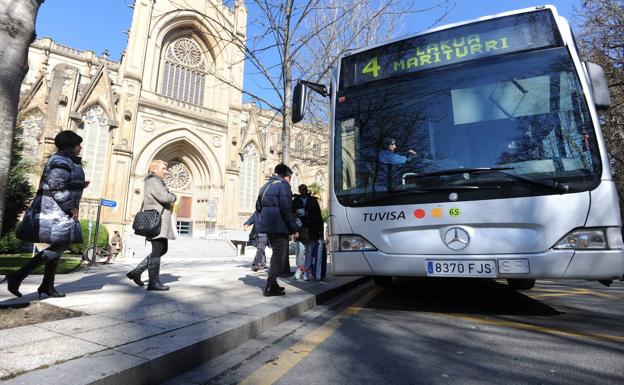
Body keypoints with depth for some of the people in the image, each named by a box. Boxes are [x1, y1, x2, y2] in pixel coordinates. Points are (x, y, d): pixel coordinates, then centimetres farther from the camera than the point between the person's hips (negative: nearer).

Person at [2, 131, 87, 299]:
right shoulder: (61, 162, -15)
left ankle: (47, 286, 16)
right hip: (54, 210, -11)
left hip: (58, 210, 11)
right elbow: (57, 189, -22)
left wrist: (80, 186, 16)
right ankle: (17, 276, -10)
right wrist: (71, 208, -17)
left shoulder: (67, 161, 17)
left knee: (59, 246, 11)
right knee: (61, 245, -13)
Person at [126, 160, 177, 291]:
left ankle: (136, 271, 18)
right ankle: (153, 282, 1)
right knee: (157, 251, -6)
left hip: (161, 221, 10)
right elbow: (165, 197, -22)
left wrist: (169, 200, 4)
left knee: (163, 249, 14)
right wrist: (173, 197, -3)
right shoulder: (153, 181, -9)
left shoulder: (158, 182, 23)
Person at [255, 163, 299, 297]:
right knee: (280, 254, 0)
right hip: (279, 226, -8)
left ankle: (272, 283, 23)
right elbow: (286, 209, -17)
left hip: (267, 226, 8)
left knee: (277, 253, 20)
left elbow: (258, 207, 22)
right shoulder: (283, 185, -9)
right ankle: (270, 287, -1)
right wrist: (294, 229, -13)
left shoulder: (265, 186, 18)